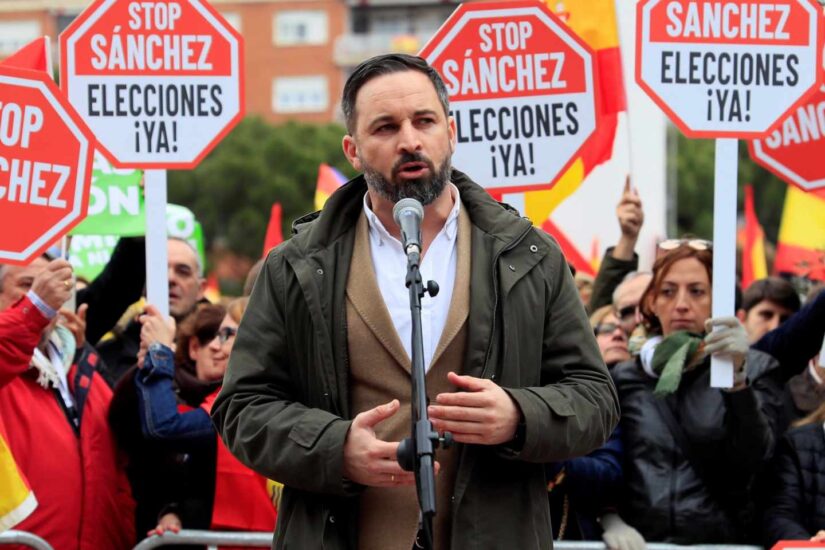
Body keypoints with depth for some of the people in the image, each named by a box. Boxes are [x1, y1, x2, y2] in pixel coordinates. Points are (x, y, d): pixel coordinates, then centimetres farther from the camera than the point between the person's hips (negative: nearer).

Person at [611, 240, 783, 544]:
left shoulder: (755, 369, 9)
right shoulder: (623, 376, 13)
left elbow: (752, 459, -5)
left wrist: (736, 376, -16)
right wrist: (612, 523, -7)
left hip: (719, 540, -1)